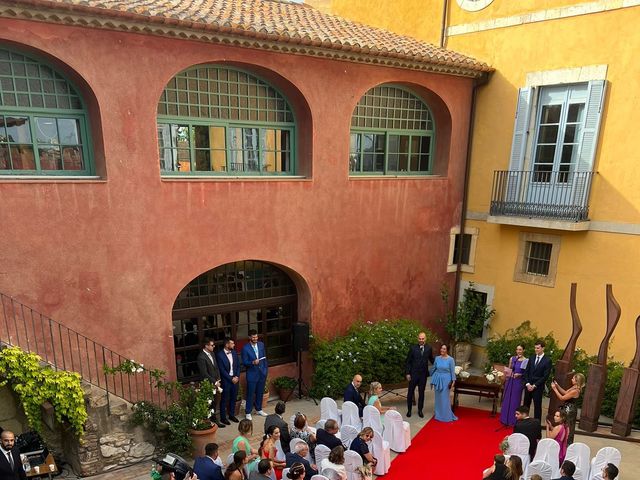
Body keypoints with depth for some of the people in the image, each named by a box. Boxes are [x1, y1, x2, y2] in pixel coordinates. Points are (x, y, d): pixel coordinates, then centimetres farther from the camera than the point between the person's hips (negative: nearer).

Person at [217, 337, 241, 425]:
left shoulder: (234, 353, 4)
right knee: (224, 400, 6)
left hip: (235, 379, 6)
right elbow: (222, 370, -15)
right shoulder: (219, 355, -15)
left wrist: (237, 376, -4)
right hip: (226, 380, -6)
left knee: (233, 398, 15)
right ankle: (223, 417, 20)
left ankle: (231, 415, 30)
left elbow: (238, 366, 9)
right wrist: (231, 379, -14)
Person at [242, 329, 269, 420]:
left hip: (262, 373, 5)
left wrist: (266, 369, 9)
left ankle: (259, 409, 34)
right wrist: (253, 362, -29)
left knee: (260, 393, 17)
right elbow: (244, 362, -12)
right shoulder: (245, 348, -14)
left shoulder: (261, 345, 1)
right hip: (252, 374, -5)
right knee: (250, 394, 4)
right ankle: (248, 412, 19)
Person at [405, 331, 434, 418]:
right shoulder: (413, 348, -6)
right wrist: (407, 373, -8)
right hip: (413, 374, -2)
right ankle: (409, 410, 21)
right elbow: (408, 361, -4)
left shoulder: (429, 348, 0)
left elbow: (431, 360, 14)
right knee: (410, 392, 7)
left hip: (423, 374, 2)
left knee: (421, 393, 12)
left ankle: (420, 410, 26)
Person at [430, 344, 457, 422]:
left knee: (445, 398, 0)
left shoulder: (450, 359, -9)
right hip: (437, 379, 4)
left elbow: (452, 371, -4)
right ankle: (438, 414, 23)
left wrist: (453, 380, -7)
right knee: (438, 397, 11)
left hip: (446, 380, -4)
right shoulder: (437, 358, 1)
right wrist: (432, 377, 18)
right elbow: (433, 368, 12)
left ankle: (446, 416, 12)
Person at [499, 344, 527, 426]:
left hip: (518, 382, -3)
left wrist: (520, 375, -17)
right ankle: (505, 419, 22)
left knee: (515, 400, 4)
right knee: (507, 399, 9)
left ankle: (513, 420, 15)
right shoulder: (512, 359, 5)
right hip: (510, 381, 4)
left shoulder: (525, 361, -5)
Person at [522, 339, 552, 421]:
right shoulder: (531, 358, 8)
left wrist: (534, 385, -12)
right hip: (528, 386, 4)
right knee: (526, 405, 9)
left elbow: (545, 376, -11)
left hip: (538, 387, -4)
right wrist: (527, 384, -5)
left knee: (537, 406, 5)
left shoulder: (547, 360, -8)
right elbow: (526, 372, 7)